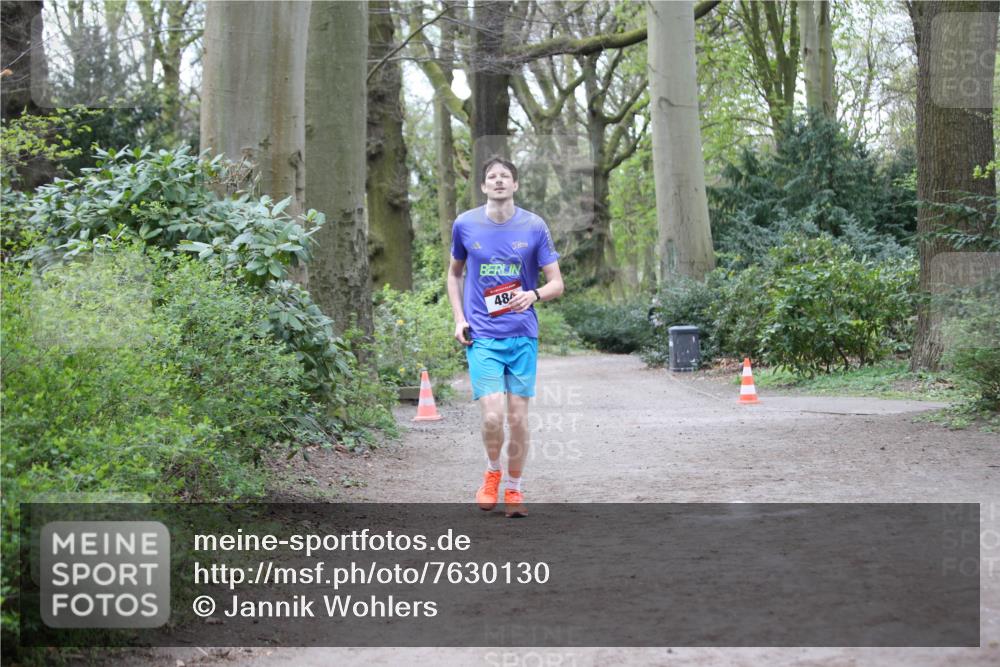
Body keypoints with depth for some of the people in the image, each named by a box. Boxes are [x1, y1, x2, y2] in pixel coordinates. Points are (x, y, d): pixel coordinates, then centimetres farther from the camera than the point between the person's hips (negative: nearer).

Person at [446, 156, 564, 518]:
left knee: (518, 419, 3)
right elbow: (454, 273, 18)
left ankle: (513, 489, 20)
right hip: (481, 336, -1)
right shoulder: (465, 225, 2)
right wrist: (459, 318, 6)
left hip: (523, 335, 1)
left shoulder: (534, 226, -1)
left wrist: (533, 295, -21)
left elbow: (556, 284, 1)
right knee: (492, 417, -13)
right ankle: (492, 472, 16)